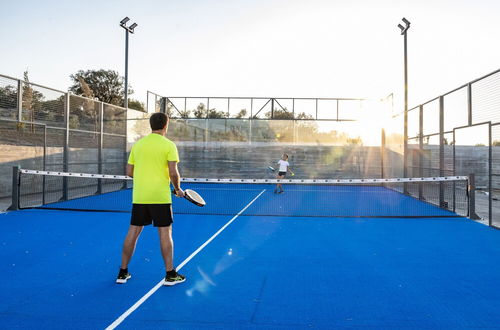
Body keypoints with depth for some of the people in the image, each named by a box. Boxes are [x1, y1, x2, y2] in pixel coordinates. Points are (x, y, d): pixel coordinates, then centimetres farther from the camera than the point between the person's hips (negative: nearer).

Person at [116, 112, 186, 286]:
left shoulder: (137, 144, 9)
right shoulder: (168, 145, -6)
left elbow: (129, 171, 11)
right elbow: (173, 173, -13)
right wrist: (178, 189, 3)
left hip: (139, 196, 5)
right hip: (160, 197, -4)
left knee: (133, 232, 11)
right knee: (165, 233, 3)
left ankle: (123, 272, 19)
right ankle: (170, 274, 10)